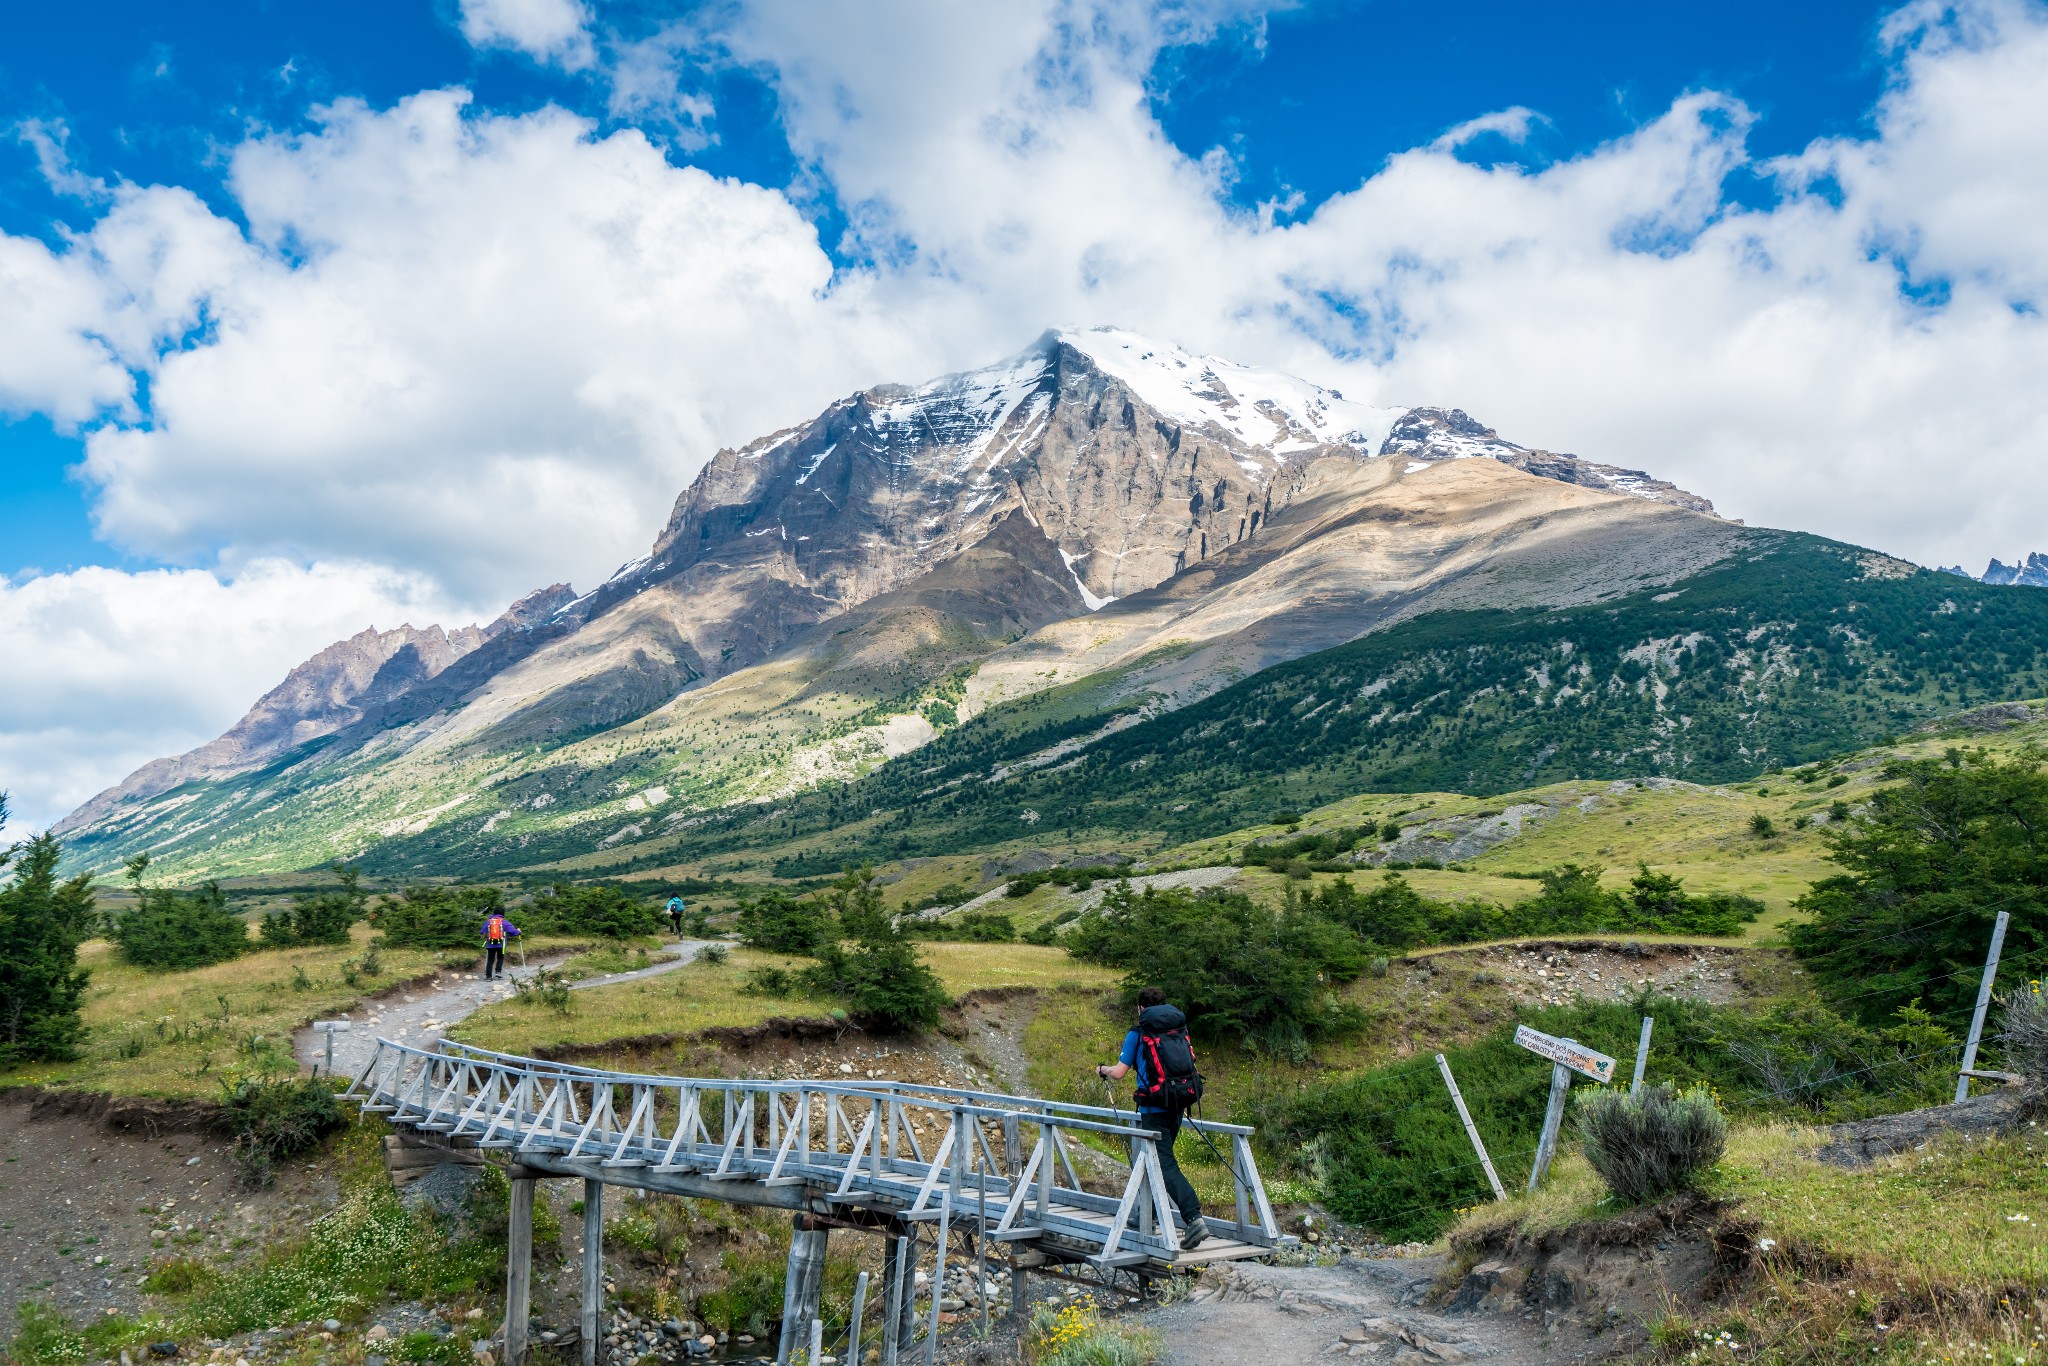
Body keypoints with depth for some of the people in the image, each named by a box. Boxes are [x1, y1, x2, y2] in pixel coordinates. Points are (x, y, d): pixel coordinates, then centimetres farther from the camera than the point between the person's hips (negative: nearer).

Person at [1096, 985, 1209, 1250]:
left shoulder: (1138, 1034, -5)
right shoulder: (1180, 1029, 10)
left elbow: (1118, 1073, -6)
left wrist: (1102, 1069, 15)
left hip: (1154, 1108, -6)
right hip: (1178, 1106, 7)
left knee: (1166, 1165, -9)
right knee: (1156, 1158, 23)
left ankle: (1194, 1219, -25)